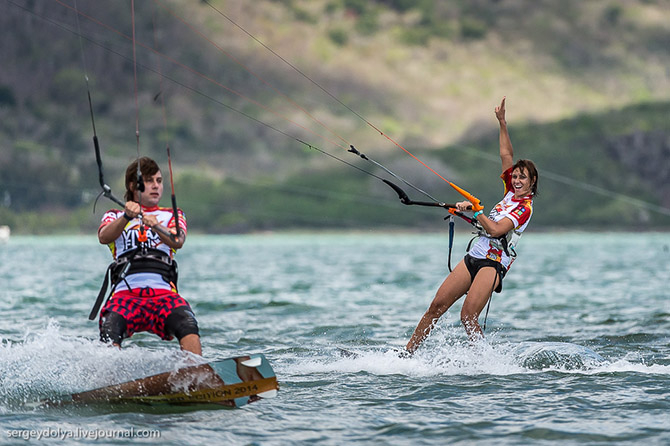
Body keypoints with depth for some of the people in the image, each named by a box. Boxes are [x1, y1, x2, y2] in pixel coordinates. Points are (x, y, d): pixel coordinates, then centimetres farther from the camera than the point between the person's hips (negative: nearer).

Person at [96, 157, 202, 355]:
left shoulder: (173, 216, 24)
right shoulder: (115, 216, 24)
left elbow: (177, 242, 1)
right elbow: (104, 238, 0)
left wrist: (156, 227, -21)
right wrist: (127, 217, -19)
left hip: (163, 292, 0)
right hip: (126, 292, 0)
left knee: (188, 326, -31)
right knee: (109, 337, -30)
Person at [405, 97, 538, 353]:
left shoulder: (525, 207, -9)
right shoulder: (512, 192, 14)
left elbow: (495, 230, -20)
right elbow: (506, 155, 19)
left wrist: (475, 210, -13)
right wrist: (502, 123, 16)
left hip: (493, 264, -8)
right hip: (473, 257, 8)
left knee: (468, 316, -23)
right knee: (437, 306, 1)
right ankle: (408, 353, 4)